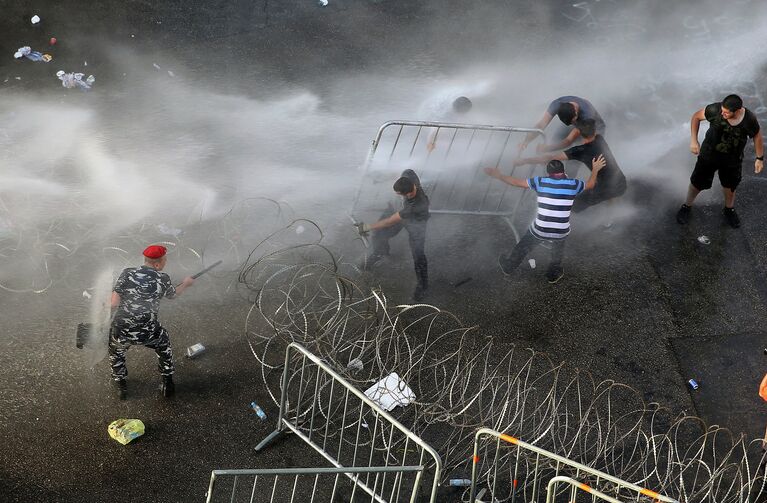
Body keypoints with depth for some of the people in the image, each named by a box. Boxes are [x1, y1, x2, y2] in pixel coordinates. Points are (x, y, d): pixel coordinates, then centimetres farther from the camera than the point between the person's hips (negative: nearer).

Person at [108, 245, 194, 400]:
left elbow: (114, 303, -7)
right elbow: (173, 294, 20)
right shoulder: (163, 278, -2)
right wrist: (185, 284, 40)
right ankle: (168, 385, 36)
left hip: (121, 331, 0)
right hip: (148, 332, 0)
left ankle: (121, 387, 38)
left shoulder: (127, 273, -3)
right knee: (164, 345, 32)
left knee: (116, 352, 34)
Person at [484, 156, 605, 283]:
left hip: (539, 230, 0)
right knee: (558, 248, 36)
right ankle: (554, 274, 49)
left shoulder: (540, 182, -5)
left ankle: (508, 266, 50)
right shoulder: (573, 184, -2)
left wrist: (498, 176, 14)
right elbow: (590, 185, 17)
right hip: (561, 232, 0)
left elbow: (516, 182, 1)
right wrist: (595, 169, 33)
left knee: (524, 246, 28)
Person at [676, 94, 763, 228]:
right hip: (709, 154, -1)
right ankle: (687, 206, 42)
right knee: (697, 182, 15)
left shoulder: (749, 119, -27)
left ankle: (729, 209, 50)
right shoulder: (715, 110, -30)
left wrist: (760, 158, 2)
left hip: (733, 159, 1)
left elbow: (757, 136, -6)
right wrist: (694, 140, -16)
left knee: (730, 185, 22)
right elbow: (696, 117, -12)